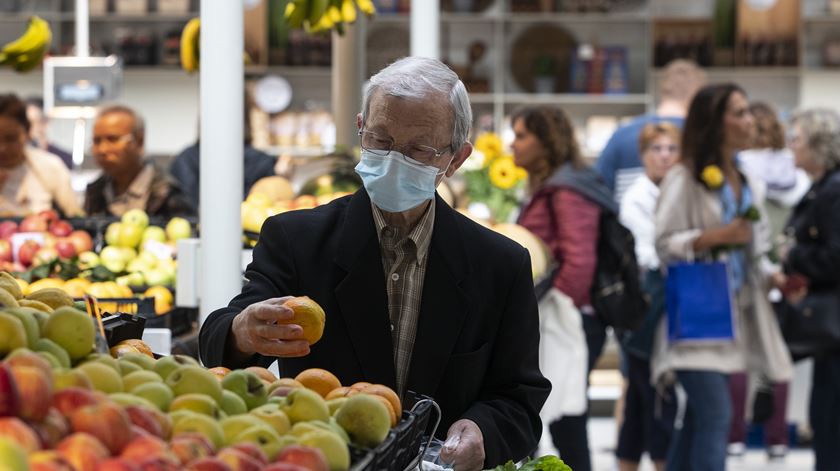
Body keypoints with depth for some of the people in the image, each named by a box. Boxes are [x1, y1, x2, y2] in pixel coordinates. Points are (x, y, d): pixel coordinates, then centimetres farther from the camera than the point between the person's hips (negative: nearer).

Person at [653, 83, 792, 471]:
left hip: (735, 314, 7)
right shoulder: (684, 179, -5)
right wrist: (718, 236, -19)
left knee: (698, 417, 9)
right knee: (716, 415, -18)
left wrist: (775, 278, 5)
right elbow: (665, 244, -11)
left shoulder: (748, 184, 16)